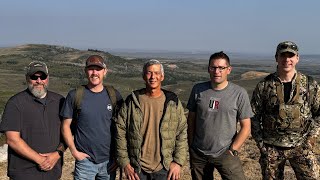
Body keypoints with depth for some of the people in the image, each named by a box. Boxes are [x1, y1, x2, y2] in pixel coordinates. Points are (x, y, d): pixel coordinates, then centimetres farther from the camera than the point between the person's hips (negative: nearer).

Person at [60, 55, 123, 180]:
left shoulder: (114, 95, 1)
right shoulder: (75, 95, -4)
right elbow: (65, 126, 0)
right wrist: (74, 151, -6)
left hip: (109, 161, 2)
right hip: (85, 160, -2)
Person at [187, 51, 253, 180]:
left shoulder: (239, 93, -7)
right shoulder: (198, 89, -1)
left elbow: (245, 127, -4)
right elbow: (191, 120, 6)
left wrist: (232, 150, -9)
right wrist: (190, 146, 6)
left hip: (225, 154, -2)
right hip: (198, 154, 2)